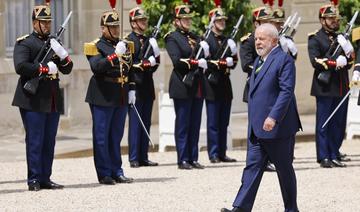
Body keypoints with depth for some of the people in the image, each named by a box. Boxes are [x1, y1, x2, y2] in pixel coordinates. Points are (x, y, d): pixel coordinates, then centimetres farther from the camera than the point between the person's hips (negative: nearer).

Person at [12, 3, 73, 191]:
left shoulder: (53, 43, 19)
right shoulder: (24, 43, -2)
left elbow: (67, 69, 15)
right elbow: (20, 67, -17)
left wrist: (61, 54, -4)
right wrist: (45, 68, -15)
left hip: (53, 101, 7)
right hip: (33, 100, -6)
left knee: (49, 142, 6)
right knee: (34, 142, -6)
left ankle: (45, 179, 11)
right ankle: (34, 180, -3)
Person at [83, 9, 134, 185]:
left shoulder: (125, 45, 15)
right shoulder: (96, 46, -5)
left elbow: (130, 70, 20)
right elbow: (96, 67, -22)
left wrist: (131, 90, 11)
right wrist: (114, 55, -30)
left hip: (121, 98, 6)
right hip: (103, 97, -6)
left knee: (116, 136, 11)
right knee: (102, 137, -1)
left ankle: (117, 171, 17)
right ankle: (104, 174, 2)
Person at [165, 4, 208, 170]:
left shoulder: (195, 37, 18)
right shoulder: (172, 38, -3)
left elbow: (202, 59, 15)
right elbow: (177, 61, -15)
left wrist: (205, 52, -6)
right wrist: (196, 62, -21)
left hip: (197, 87, 7)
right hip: (182, 87, -7)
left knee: (195, 124, 8)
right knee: (183, 124, -3)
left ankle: (193, 158, 12)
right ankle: (183, 160, 0)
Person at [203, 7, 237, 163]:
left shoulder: (227, 41, 16)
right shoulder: (205, 39, -5)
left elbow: (233, 63, 16)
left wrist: (231, 60, -4)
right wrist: (217, 64, -16)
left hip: (225, 84, 6)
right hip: (212, 85, -6)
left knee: (224, 123, 8)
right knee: (213, 122, -5)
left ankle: (222, 153, 12)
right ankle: (213, 154, -3)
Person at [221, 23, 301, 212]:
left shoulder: (284, 60, -10)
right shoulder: (258, 61, 17)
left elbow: (286, 91, -19)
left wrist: (273, 117, -27)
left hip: (278, 127, -8)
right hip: (257, 129, 8)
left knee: (284, 169, 3)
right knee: (252, 166, 0)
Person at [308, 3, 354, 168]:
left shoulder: (341, 38, 18)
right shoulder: (315, 39, -2)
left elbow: (349, 63, 17)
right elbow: (315, 61, -14)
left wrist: (348, 52, -3)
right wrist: (335, 63, -20)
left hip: (342, 87, 6)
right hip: (325, 88, -6)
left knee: (339, 124, 7)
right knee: (324, 124, -3)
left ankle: (334, 154, 14)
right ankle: (324, 157, -1)